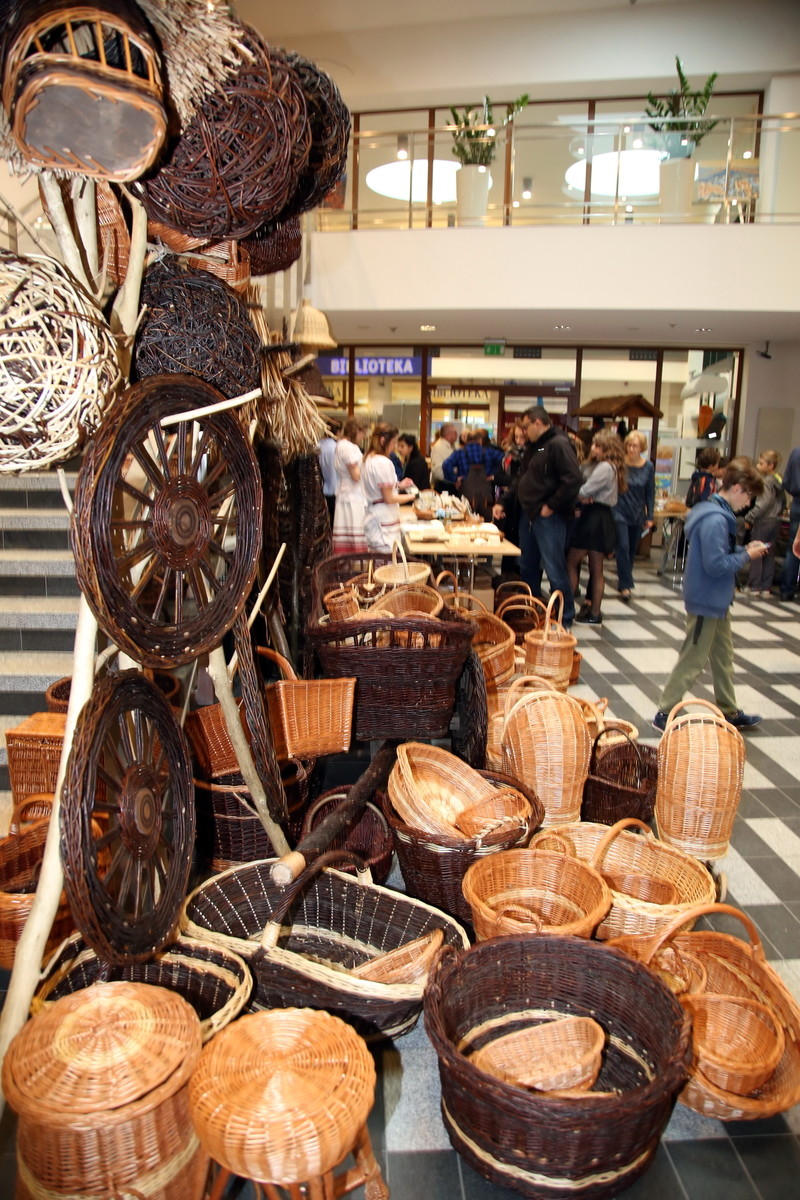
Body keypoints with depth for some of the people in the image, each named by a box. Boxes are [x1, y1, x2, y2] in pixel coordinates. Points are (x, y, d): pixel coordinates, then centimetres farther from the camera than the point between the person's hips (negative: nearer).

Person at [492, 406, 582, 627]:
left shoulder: (559, 444, -13)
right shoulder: (536, 447, 18)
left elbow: (572, 480, -23)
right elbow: (522, 480, 24)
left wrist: (551, 506, -19)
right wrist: (503, 503, 18)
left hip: (548, 518, -10)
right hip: (529, 514, 10)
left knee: (554, 570, -5)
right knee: (528, 566, 16)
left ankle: (565, 619, 6)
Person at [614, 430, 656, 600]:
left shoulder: (648, 466, -3)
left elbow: (650, 493, 4)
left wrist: (649, 517, 3)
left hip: (638, 514, 3)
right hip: (620, 512, -3)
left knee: (632, 549, 12)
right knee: (623, 547, -9)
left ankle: (623, 579, 29)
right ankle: (625, 584, -2)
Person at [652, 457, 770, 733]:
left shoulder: (717, 513, 8)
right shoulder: (715, 520, -24)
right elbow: (716, 565, -27)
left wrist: (744, 549, 4)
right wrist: (746, 556, -15)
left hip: (717, 601, 10)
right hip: (707, 601, -10)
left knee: (723, 657, 20)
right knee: (693, 660, 0)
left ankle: (730, 712, 33)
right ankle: (664, 714, 11)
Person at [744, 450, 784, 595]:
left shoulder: (766, 482, -16)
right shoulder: (780, 481, 11)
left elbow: (763, 503, -24)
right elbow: (783, 501, 18)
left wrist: (749, 518, -20)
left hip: (763, 521, -8)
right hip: (775, 521, 8)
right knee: (769, 555, 11)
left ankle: (754, 587, 3)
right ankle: (766, 587, 15)